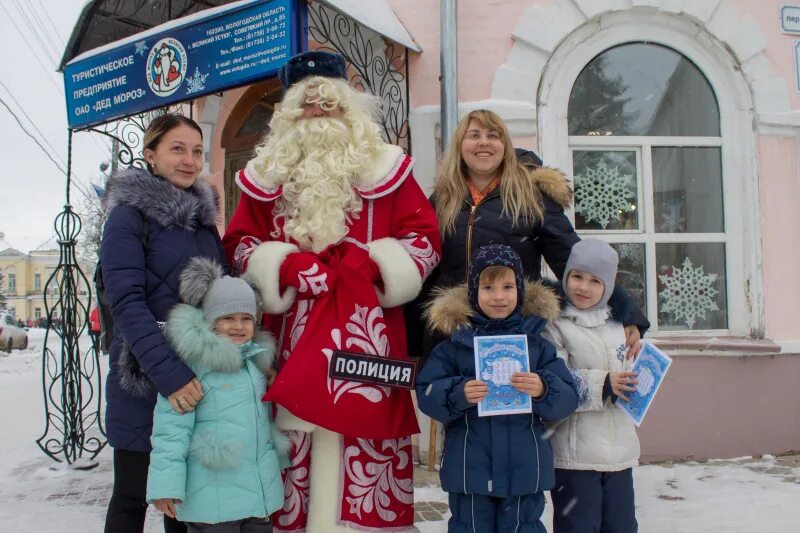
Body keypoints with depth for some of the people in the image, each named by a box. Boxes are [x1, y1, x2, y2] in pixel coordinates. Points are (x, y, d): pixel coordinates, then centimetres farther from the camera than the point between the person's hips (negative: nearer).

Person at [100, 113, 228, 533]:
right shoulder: (129, 215, -7)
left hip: (199, 376, 6)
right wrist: (168, 372, -26)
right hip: (145, 380, -5)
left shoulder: (203, 218, 12)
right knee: (133, 496, 7)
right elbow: (126, 302, -17)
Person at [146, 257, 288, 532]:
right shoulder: (192, 361, -13)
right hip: (213, 497, -7)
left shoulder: (256, 358, 11)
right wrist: (166, 483, -19)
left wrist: (279, 462, 26)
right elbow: (172, 427, -16)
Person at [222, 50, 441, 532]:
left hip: (368, 328, -1)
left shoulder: (384, 167, 9)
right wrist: (287, 268, -6)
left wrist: (364, 267, -10)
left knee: (364, 428, -3)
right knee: (298, 435, 2)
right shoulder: (269, 173, 15)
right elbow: (239, 242, 12)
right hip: (293, 330, 2)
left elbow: (425, 238, 4)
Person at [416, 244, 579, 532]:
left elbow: (568, 397, -1)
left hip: (524, 467, 1)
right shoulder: (455, 339, -1)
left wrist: (543, 389, -21)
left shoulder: (536, 341, 2)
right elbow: (426, 393, -3)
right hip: (470, 465, -1)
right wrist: (458, 394, -21)